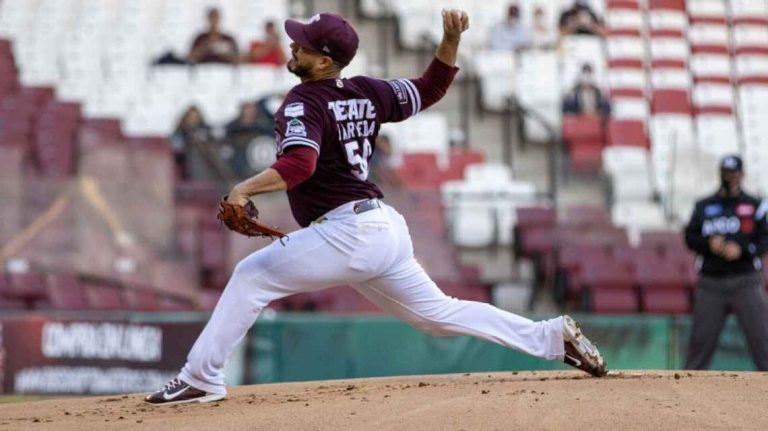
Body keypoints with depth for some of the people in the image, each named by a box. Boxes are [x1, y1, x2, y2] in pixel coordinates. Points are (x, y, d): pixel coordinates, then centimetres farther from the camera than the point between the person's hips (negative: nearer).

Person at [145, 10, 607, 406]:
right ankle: (552, 335, 11)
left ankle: (202, 378, -6)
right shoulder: (366, 93, 12)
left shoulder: (303, 103, -11)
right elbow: (431, 88, 18)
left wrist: (244, 189, -28)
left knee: (251, 277, -3)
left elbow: (299, 164, -28)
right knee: (439, 314, 16)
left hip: (346, 231, -9)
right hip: (387, 230, 9)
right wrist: (452, 40, 6)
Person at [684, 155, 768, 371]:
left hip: (745, 282, -2)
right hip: (711, 282, 2)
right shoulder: (703, 207, 13)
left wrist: (742, 250, -18)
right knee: (701, 339, 3)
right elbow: (690, 237, 7)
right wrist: (709, 243, -12)